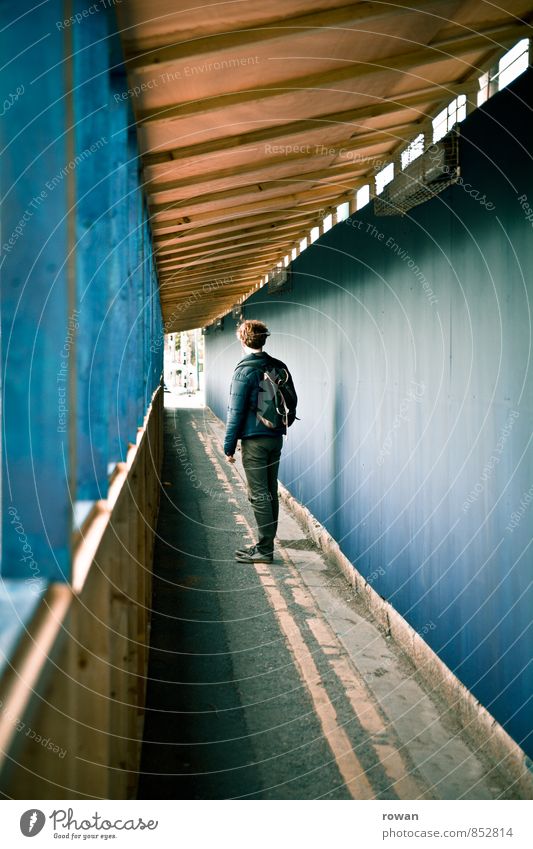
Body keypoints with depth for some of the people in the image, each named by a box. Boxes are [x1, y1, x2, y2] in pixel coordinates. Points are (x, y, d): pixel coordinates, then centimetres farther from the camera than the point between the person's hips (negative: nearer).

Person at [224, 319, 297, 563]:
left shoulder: (245, 369, -12)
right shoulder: (279, 367, 8)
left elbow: (235, 411, -12)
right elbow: (292, 402, 13)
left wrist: (229, 445, -7)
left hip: (254, 440, -7)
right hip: (276, 438, 7)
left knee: (259, 495, -3)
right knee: (270, 492, 12)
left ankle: (264, 550, -1)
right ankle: (265, 545, 20)